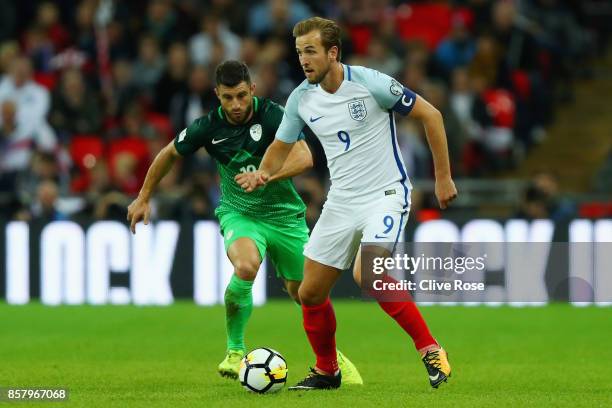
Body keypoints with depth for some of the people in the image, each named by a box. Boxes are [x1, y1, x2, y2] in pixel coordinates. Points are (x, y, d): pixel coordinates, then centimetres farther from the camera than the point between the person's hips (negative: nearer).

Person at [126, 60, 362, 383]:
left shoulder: (272, 115, -17)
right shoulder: (208, 127, -10)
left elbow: (303, 157, -27)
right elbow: (169, 154, 7)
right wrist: (143, 198, 12)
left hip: (284, 214, 1)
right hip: (239, 213, -1)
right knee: (245, 267, -32)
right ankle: (234, 353, -15)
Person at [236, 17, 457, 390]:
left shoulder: (370, 83, -17)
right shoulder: (301, 99, 0)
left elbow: (430, 115, -9)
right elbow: (282, 146, 14)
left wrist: (444, 177, -7)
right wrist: (263, 173, -9)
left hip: (385, 194, -6)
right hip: (341, 202, 6)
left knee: (366, 276, -30)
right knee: (310, 293, 4)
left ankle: (430, 350, -18)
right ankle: (327, 371, 27)